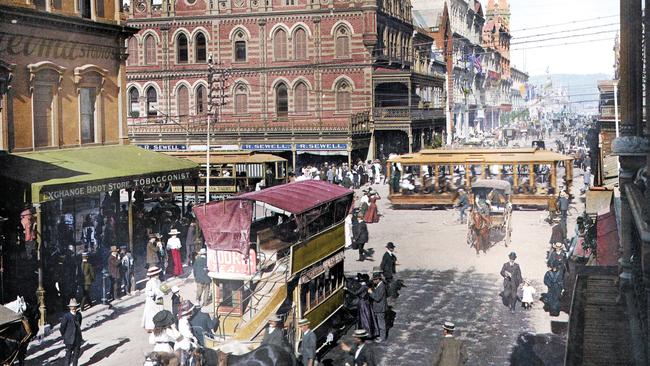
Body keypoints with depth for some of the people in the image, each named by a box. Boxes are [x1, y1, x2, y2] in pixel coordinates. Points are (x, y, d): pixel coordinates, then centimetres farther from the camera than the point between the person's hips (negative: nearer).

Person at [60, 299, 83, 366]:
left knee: (77, 353, 12)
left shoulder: (79, 315, 2)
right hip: (69, 339, -5)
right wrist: (64, 337, 0)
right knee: (68, 354, 4)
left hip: (78, 338, 5)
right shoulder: (66, 316, -14)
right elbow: (62, 328, -7)